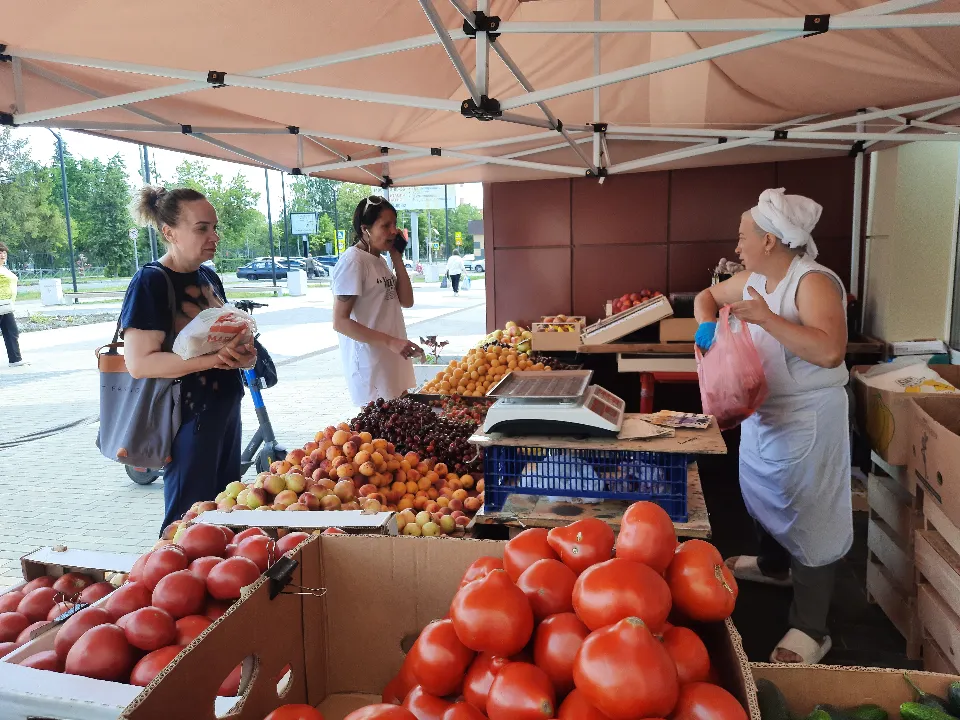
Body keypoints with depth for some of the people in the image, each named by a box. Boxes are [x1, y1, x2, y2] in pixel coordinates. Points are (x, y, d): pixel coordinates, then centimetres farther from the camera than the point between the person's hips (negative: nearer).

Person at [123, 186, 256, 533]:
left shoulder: (208, 277, 9)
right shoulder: (150, 282, -15)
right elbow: (139, 362, -22)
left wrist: (242, 352, -2)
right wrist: (212, 359, -29)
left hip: (225, 407, 8)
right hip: (188, 416, -8)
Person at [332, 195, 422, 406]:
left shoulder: (380, 260, 11)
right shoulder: (352, 261, -15)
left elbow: (406, 301, 9)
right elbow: (340, 321, -19)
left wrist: (397, 258, 2)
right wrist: (390, 342, -26)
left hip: (394, 363, 8)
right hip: (371, 367, -8)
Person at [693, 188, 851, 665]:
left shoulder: (814, 283, -22)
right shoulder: (752, 280, 3)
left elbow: (830, 351, -34)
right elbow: (708, 296, 20)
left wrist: (765, 318, -34)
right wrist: (706, 325, -1)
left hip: (806, 421, -9)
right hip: (762, 411, 9)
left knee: (806, 518, -2)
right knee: (762, 496, 25)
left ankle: (811, 630, 9)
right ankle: (774, 566, 51)